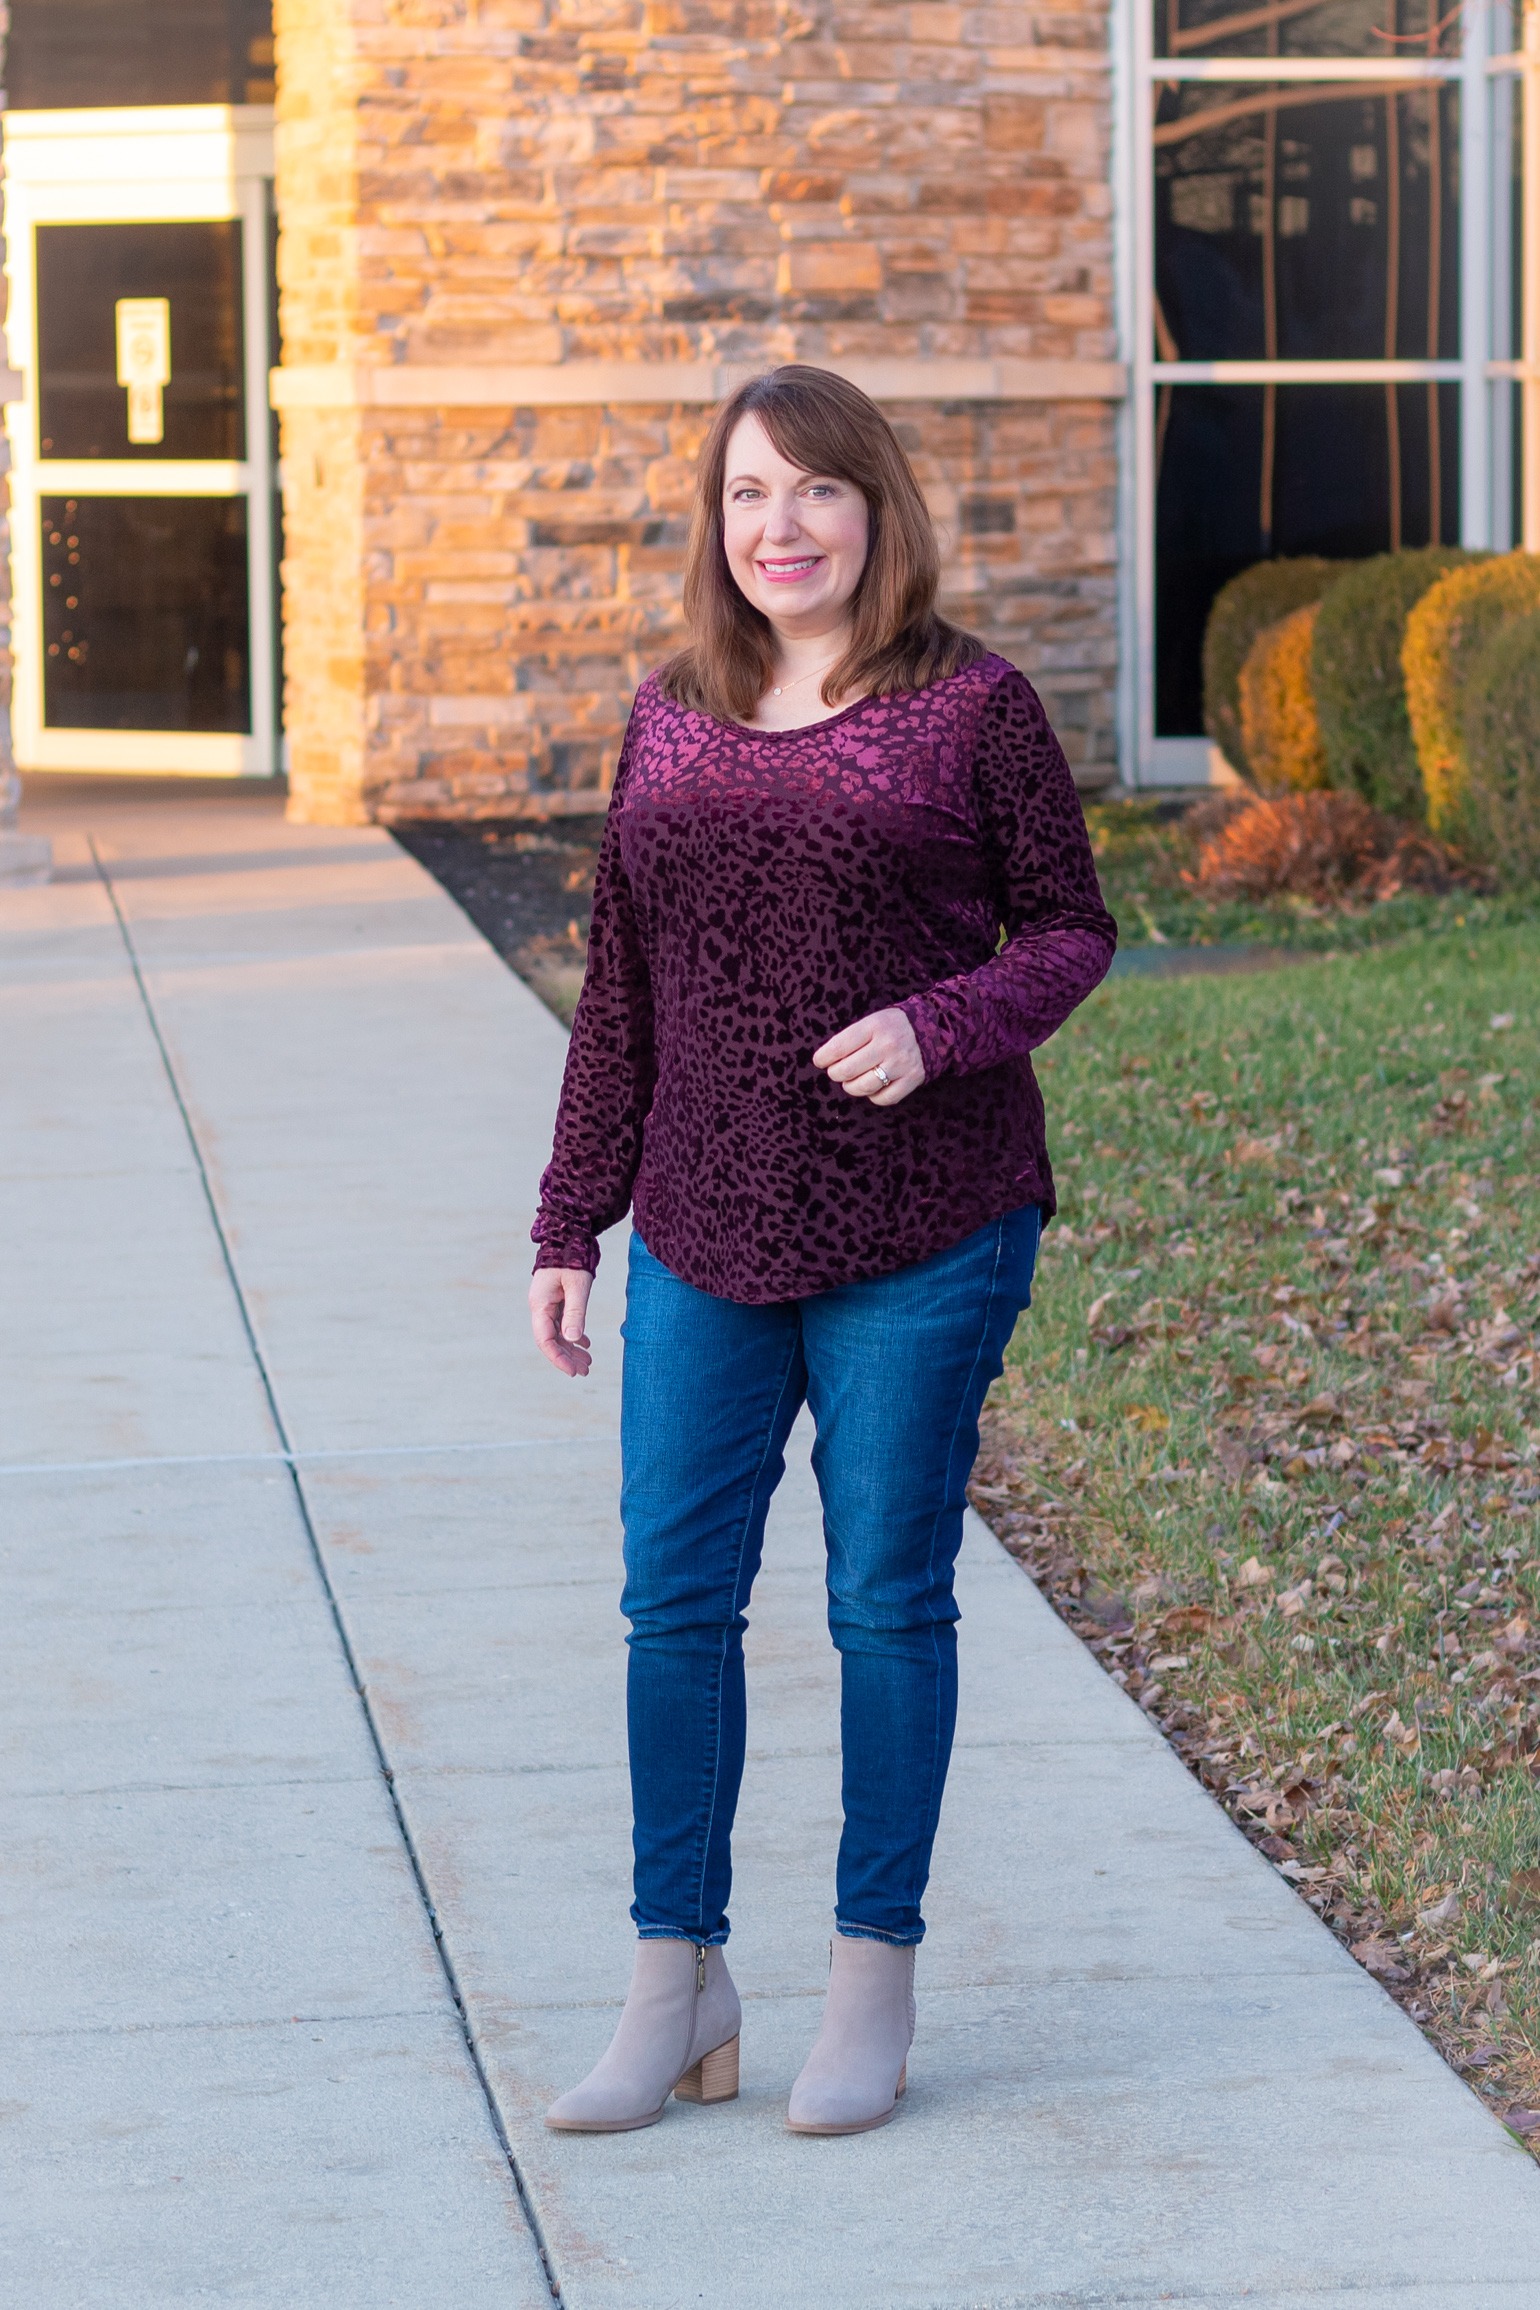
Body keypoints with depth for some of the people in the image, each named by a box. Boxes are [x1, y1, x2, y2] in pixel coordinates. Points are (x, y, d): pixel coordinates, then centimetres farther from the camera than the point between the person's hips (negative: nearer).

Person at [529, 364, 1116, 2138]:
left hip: (922, 1237, -4)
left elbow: (1069, 930, 1)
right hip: (704, 1242, 4)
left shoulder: (971, 708, -2)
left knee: (889, 1599, 4)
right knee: (675, 1600, 2)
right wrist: (568, 1224, 12)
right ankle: (677, 1989, 13)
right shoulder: (670, 721, 9)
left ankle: (874, 1985, 16)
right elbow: (619, 992, 13)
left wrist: (940, 1024, -19)